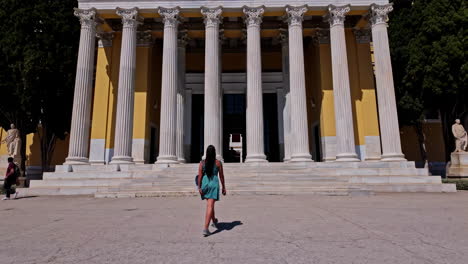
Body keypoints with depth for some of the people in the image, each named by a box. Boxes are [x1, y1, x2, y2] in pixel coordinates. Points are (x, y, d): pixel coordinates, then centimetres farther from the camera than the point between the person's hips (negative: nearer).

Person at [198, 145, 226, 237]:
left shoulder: (202, 163, 0)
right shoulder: (218, 163, -3)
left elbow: (200, 176, -4)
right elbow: (221, 176, 2)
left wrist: (199, 187, -1)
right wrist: (223, 187, 11)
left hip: (205, 184, 3)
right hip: (214, 184, -3)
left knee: (209, 204, 23)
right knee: (210, 206, -5)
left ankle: (214, 221, 43)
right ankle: (205, 228, -13)